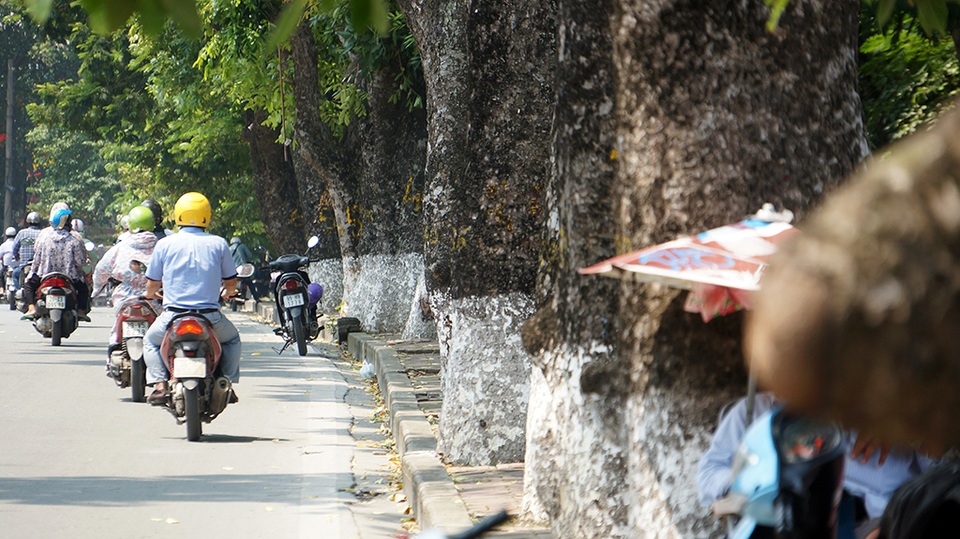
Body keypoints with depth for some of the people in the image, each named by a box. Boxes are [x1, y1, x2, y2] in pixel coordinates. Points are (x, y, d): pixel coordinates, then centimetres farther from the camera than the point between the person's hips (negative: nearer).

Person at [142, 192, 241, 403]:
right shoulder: (218, 244, 2)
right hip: (210, 317, 0)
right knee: (232, 340, 30)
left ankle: (159, 384, 7)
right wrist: (227, 293, 35)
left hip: (174, 316, 0)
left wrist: (151, 294, 33)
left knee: (151, 341, 28)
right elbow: (231, 283, 11)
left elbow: (152, 284, 8)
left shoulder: (164, 244, 1)